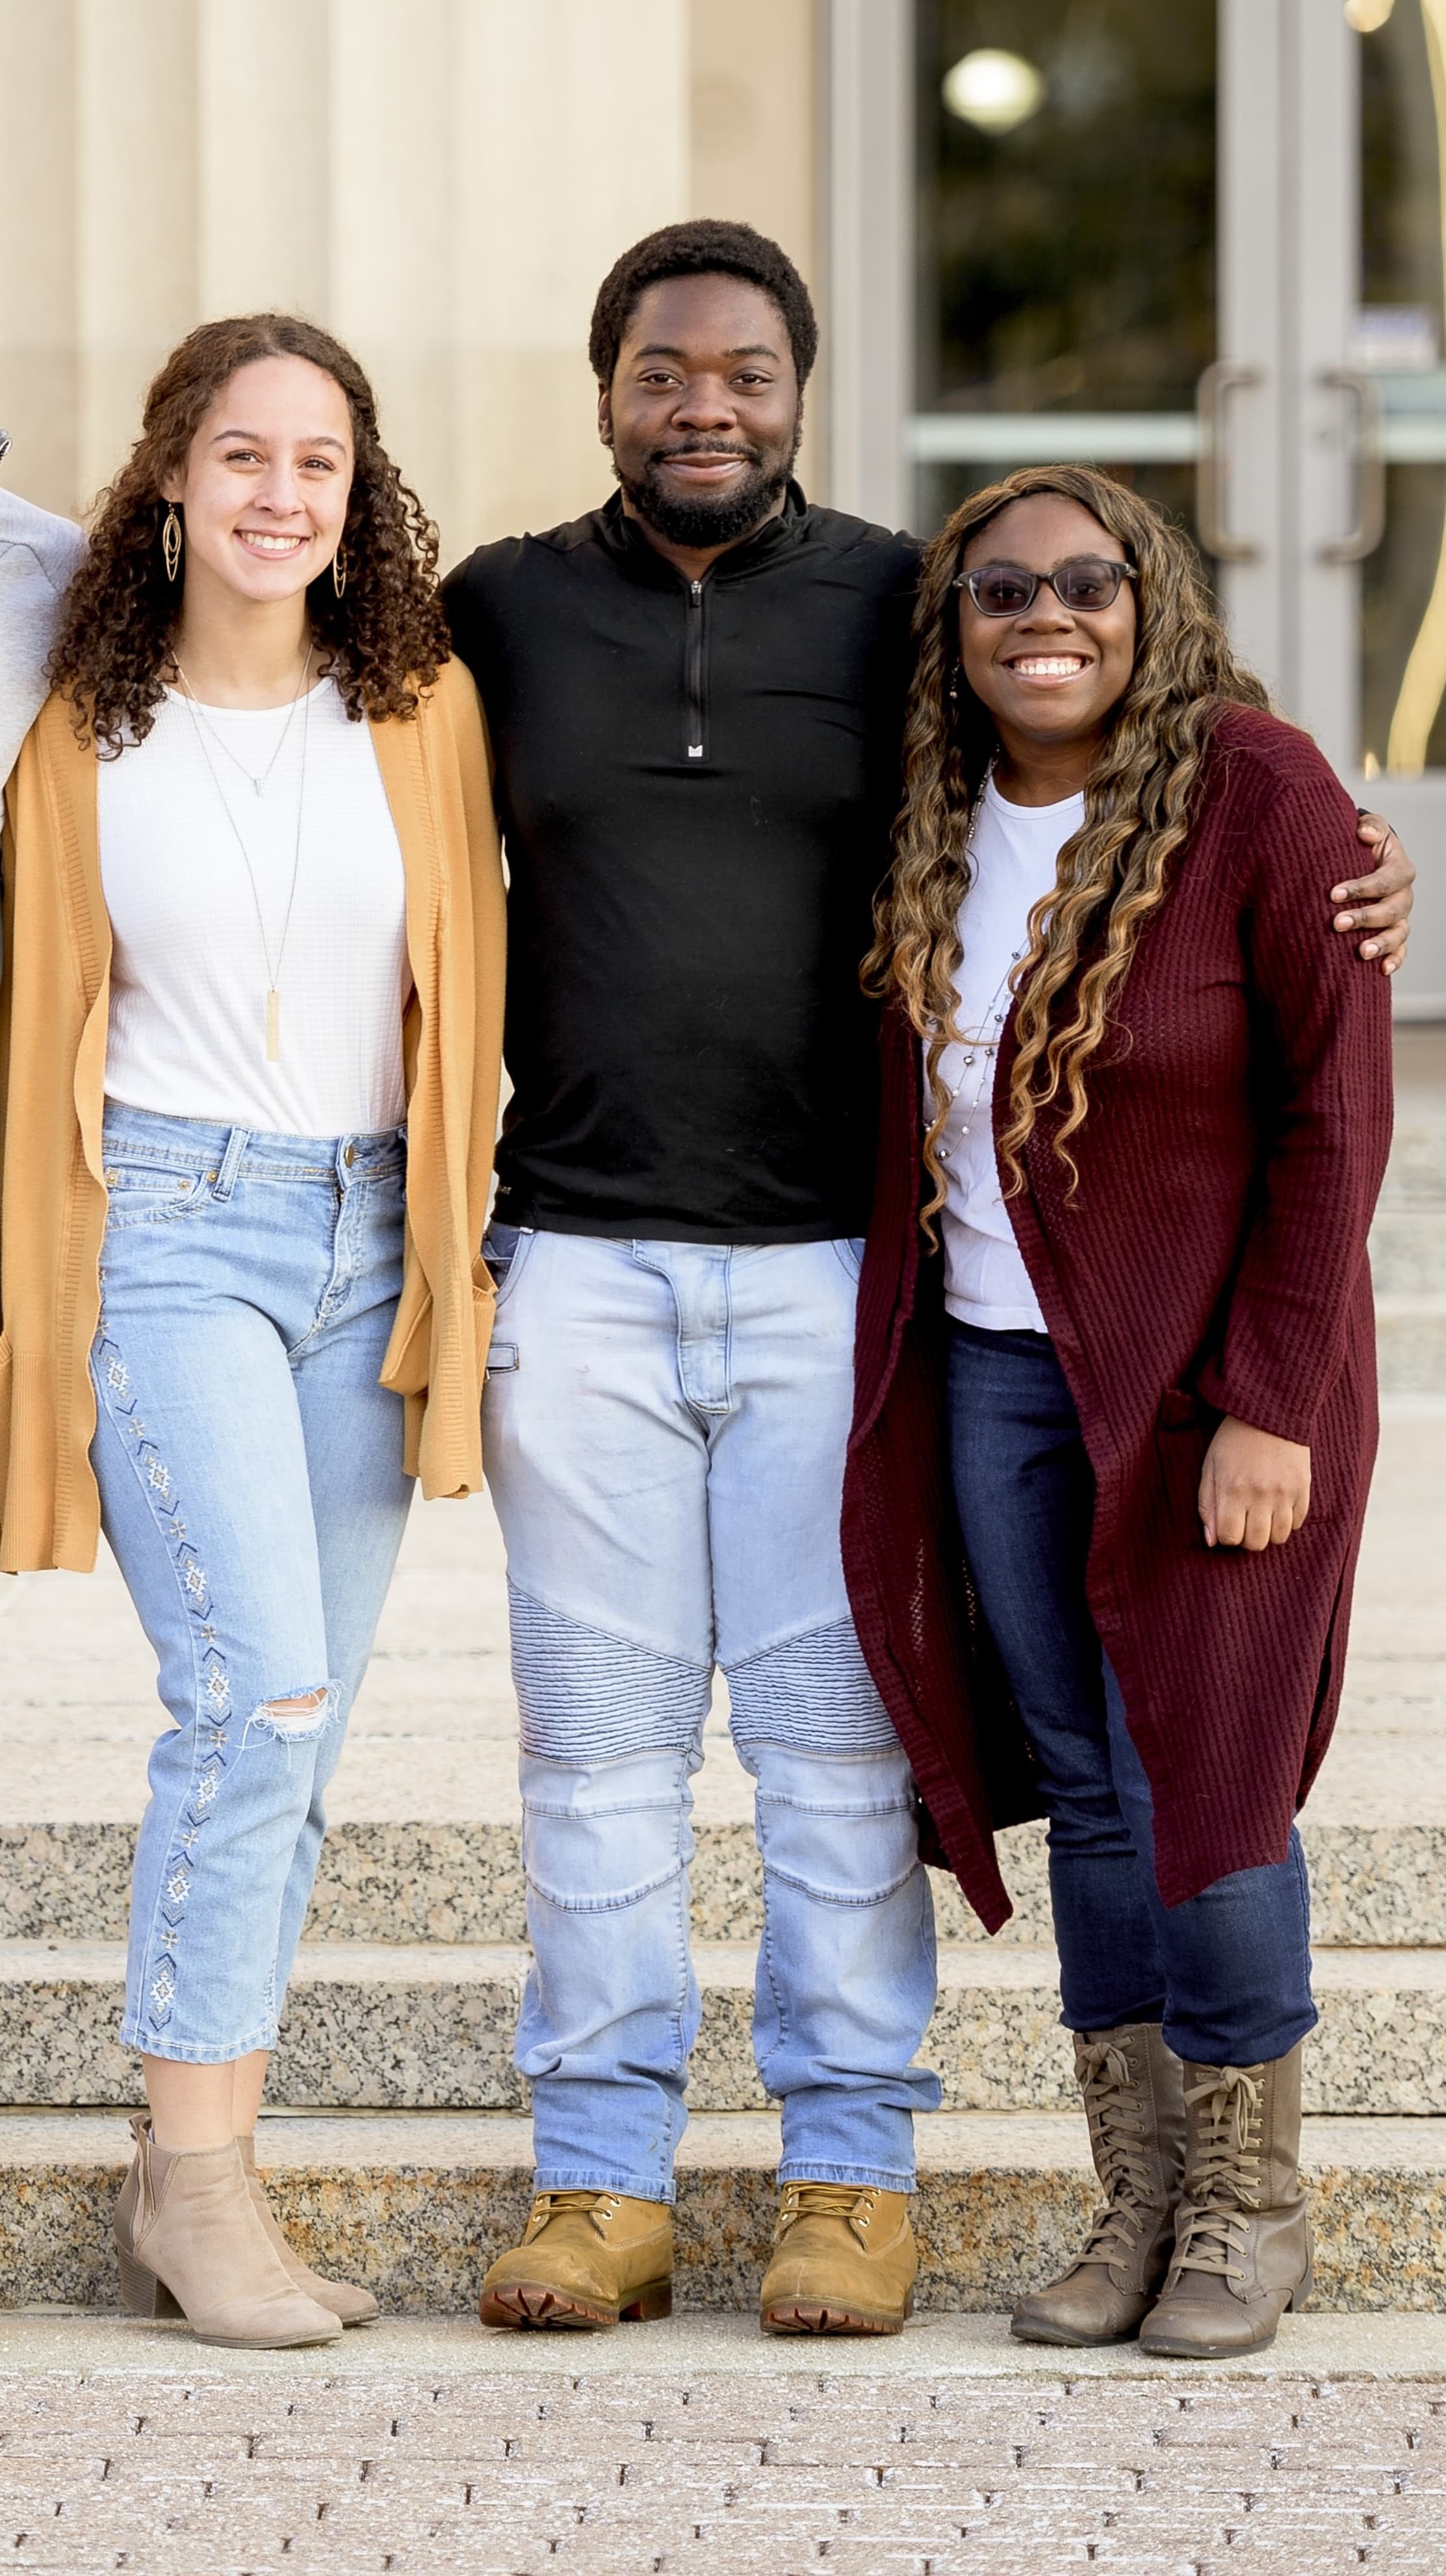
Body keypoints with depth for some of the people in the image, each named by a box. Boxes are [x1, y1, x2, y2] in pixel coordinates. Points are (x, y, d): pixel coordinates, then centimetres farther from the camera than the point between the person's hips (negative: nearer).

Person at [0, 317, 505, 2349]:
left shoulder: (424, 713, 5)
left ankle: (195, 2193, 10)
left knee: (286, 1739, 4)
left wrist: (455, 1264, 8)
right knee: (257, 1689, -17)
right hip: (167, 1237, -3)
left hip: (367, 1244, 3)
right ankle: (198, 2173, -11)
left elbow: (473, 995, 11)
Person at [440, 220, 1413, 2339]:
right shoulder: (502, 613, 7)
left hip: (836, 1268, -1)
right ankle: (603, 2181, 10)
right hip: (579, 1266, 1)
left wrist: (1328, 906, -5)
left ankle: (853, 2170, 9)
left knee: (835, 1723, 0)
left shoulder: (899, 609, 4)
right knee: (599, 1725, 3)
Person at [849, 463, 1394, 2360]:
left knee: (1199, 1783, -3)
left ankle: (1251, 2206, 13)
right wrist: (886, 1370, 10)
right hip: (991, 1366, 5)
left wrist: (1271, 1404, -16)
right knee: (1081, 1785, 8)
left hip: (1210, 1374, -5)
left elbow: (1336, 1112, -13)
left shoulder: (1258, 793, -13)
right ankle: (1138, 2199, 17)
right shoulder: (934, 815, 3)